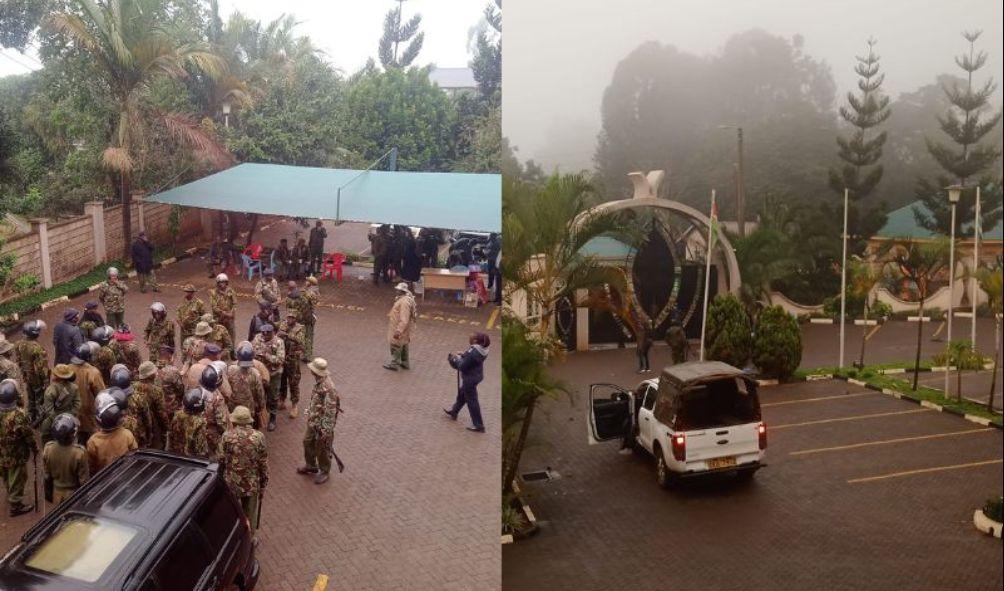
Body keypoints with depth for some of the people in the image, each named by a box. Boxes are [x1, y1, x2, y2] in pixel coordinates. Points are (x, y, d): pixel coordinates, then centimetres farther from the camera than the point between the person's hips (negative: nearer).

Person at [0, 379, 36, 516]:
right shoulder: (19, 415, -31)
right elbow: (28, 435, -20)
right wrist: (34, 448, -2)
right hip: (16, 456, -6)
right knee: (17, 481, 14)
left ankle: (11, 501, 49)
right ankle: (15, 506, 29)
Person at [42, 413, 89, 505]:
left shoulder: (48, 448, -18)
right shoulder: (79, 452, -30)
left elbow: (46, 474, -3)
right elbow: (84, 478, -19)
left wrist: (48, 492, 13)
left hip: (57, 491, 3)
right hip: (74, 493, -3)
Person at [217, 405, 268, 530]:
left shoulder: (226, 436, -13)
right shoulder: (258, 436, -11)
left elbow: (220, 460, -8)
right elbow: (263, 462, -6)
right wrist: (263, 482, 6)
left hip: (231, 483, 0)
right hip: (252, 483, 1)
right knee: (250, 513, 18)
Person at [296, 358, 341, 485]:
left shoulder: (327, 388, -34)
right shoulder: (318, 381, -6)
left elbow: (330, 411, -28)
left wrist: (325, 431, -23)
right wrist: (310, 412, 22)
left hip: (322, 424, -9)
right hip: (313, 421, 9)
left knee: (322, 449, 11)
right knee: (308, 442, 25)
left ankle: (324, 472, 34)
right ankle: (310, 466, 47)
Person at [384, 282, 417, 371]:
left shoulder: (405, 302, -29)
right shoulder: (403, 298, 5)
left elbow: (404, 319, -32)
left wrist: (398, 331, -32)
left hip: (400, 328, -11)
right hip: (403, 327, 11)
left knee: (396, 346, 4)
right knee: (403, 346, 20)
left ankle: (394, 364, 17)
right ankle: (405, 363, 32)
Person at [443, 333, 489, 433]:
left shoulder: (472, 352, -32)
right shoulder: (481, 350, -3)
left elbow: (462, 366, -26)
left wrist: (457, 358, -10)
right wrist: (462, 355, 1)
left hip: (470, 379, -10)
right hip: (476, 376, 10)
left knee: (471, 401, 3)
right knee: (462, 394, 29)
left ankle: (479, 426, 12)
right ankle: (454, 412, 50)